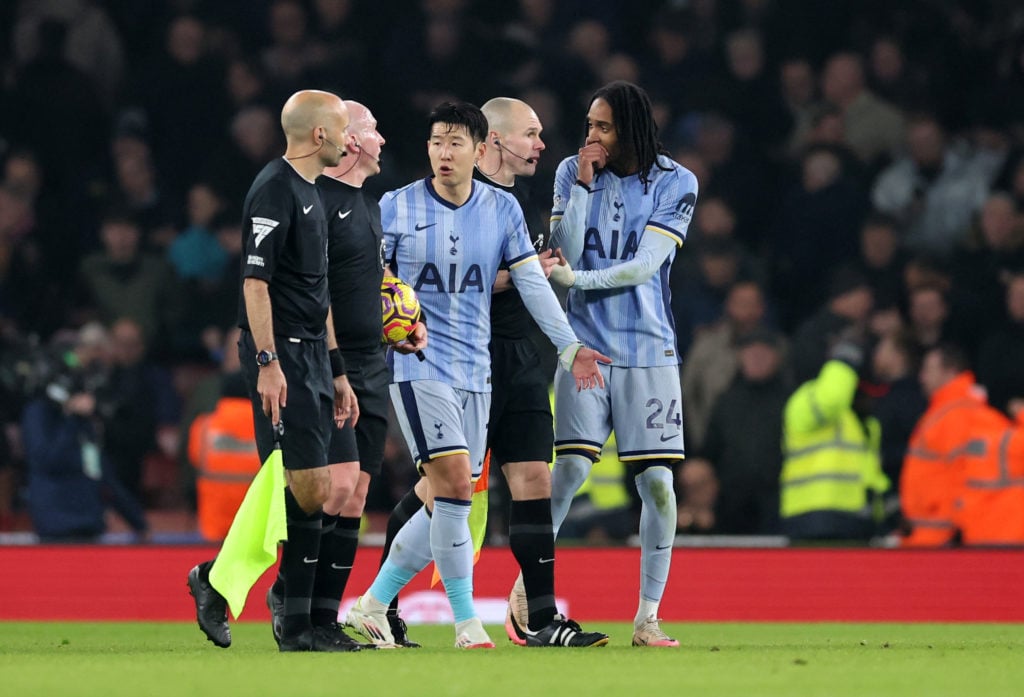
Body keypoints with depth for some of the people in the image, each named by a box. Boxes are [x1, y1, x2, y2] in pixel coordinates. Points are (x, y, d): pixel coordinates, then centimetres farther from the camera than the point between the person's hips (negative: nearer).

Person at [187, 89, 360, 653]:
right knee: (308, 489, -12)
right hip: (280, 355, -10)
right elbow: (256, 281, -17)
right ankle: (217, 579, -2)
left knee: (304, 493, 5)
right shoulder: (275, 189, -10)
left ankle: (300, 626, 6)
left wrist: (336, 373, 24)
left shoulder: (310, 194, 20)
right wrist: (268, 362, -23)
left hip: (310, 354, 10)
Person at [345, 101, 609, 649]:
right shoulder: (395, 207, -2)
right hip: (417, 363, -5)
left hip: (474, 370, 5)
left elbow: (532, 284, 5)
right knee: (454, 483, -18)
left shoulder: (502, 209, 6)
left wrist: (570, 347, -1)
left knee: (450, 502, 5)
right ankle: (467, 625, -12)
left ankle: (372, 605, 19)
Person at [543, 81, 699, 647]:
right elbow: (565, 253, -4)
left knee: (657, 482, -4)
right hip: (586, 343, 0)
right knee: (569, 468, -11)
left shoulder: (675, 183, 0)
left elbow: (645, 264, -9)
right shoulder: (572, 172, 5)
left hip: (649, 349, 0)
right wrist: (583, 185, -10)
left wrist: (576, 279, -13)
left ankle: (647, 617, 3)